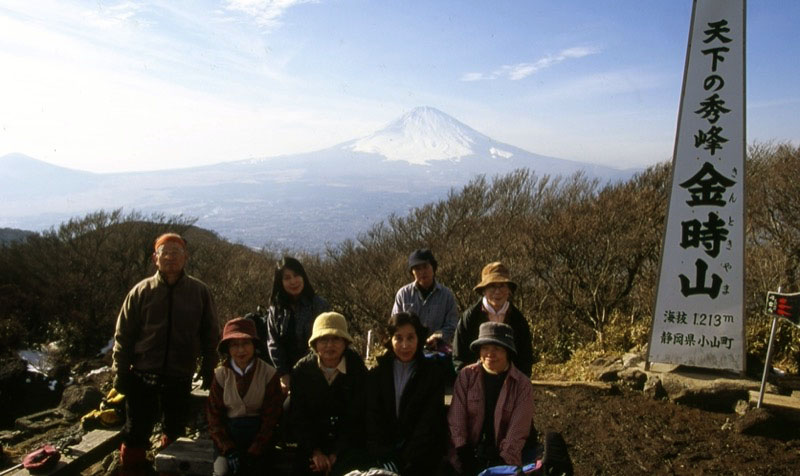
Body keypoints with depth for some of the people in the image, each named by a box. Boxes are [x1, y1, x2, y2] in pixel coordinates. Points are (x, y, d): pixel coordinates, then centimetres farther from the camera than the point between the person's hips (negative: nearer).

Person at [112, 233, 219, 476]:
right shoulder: (141, 291, -5)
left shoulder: (200, 291, -4)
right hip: (143, 376, -1)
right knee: (136, 434, 10)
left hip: (181, 378, 1)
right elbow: (124, 335, -1)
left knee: (175, 431, 17)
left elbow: (210, 335, 2)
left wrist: (209, 372, 1)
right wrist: (121, 373, -3)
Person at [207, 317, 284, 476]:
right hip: (228, 435, 1)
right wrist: (229, 450, -12)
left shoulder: (269, 374, -4)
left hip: (259, 436, -1)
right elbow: (214, 416, 1)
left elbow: (271, 418, -3)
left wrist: (253, 453, -12)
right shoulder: (220, 375, 1)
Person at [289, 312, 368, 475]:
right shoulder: (301, 370, -2)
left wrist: (335, 454, -13)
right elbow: (297, 417, -2)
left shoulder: (357, 370, -7)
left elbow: (356, 418, -7)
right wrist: (315, 451, -12)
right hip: (312, 442, 2)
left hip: (348, 444, -2)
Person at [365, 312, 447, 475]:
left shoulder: (433, 373, 1)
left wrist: (406, 463, -13)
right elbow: (372, 420, 1)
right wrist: (385, 459, -12)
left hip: (421, 458, -1)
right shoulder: (376, 374, 7)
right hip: (385, 455, 1)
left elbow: (429, 424, -5)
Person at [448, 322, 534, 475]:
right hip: (470, 457, 1)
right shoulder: (467, 375, -2)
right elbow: (456, 423, -5)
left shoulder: (522, 385, -4)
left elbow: (517, 433, -8)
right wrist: (458, 463, -12)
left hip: (502, 461, 0)